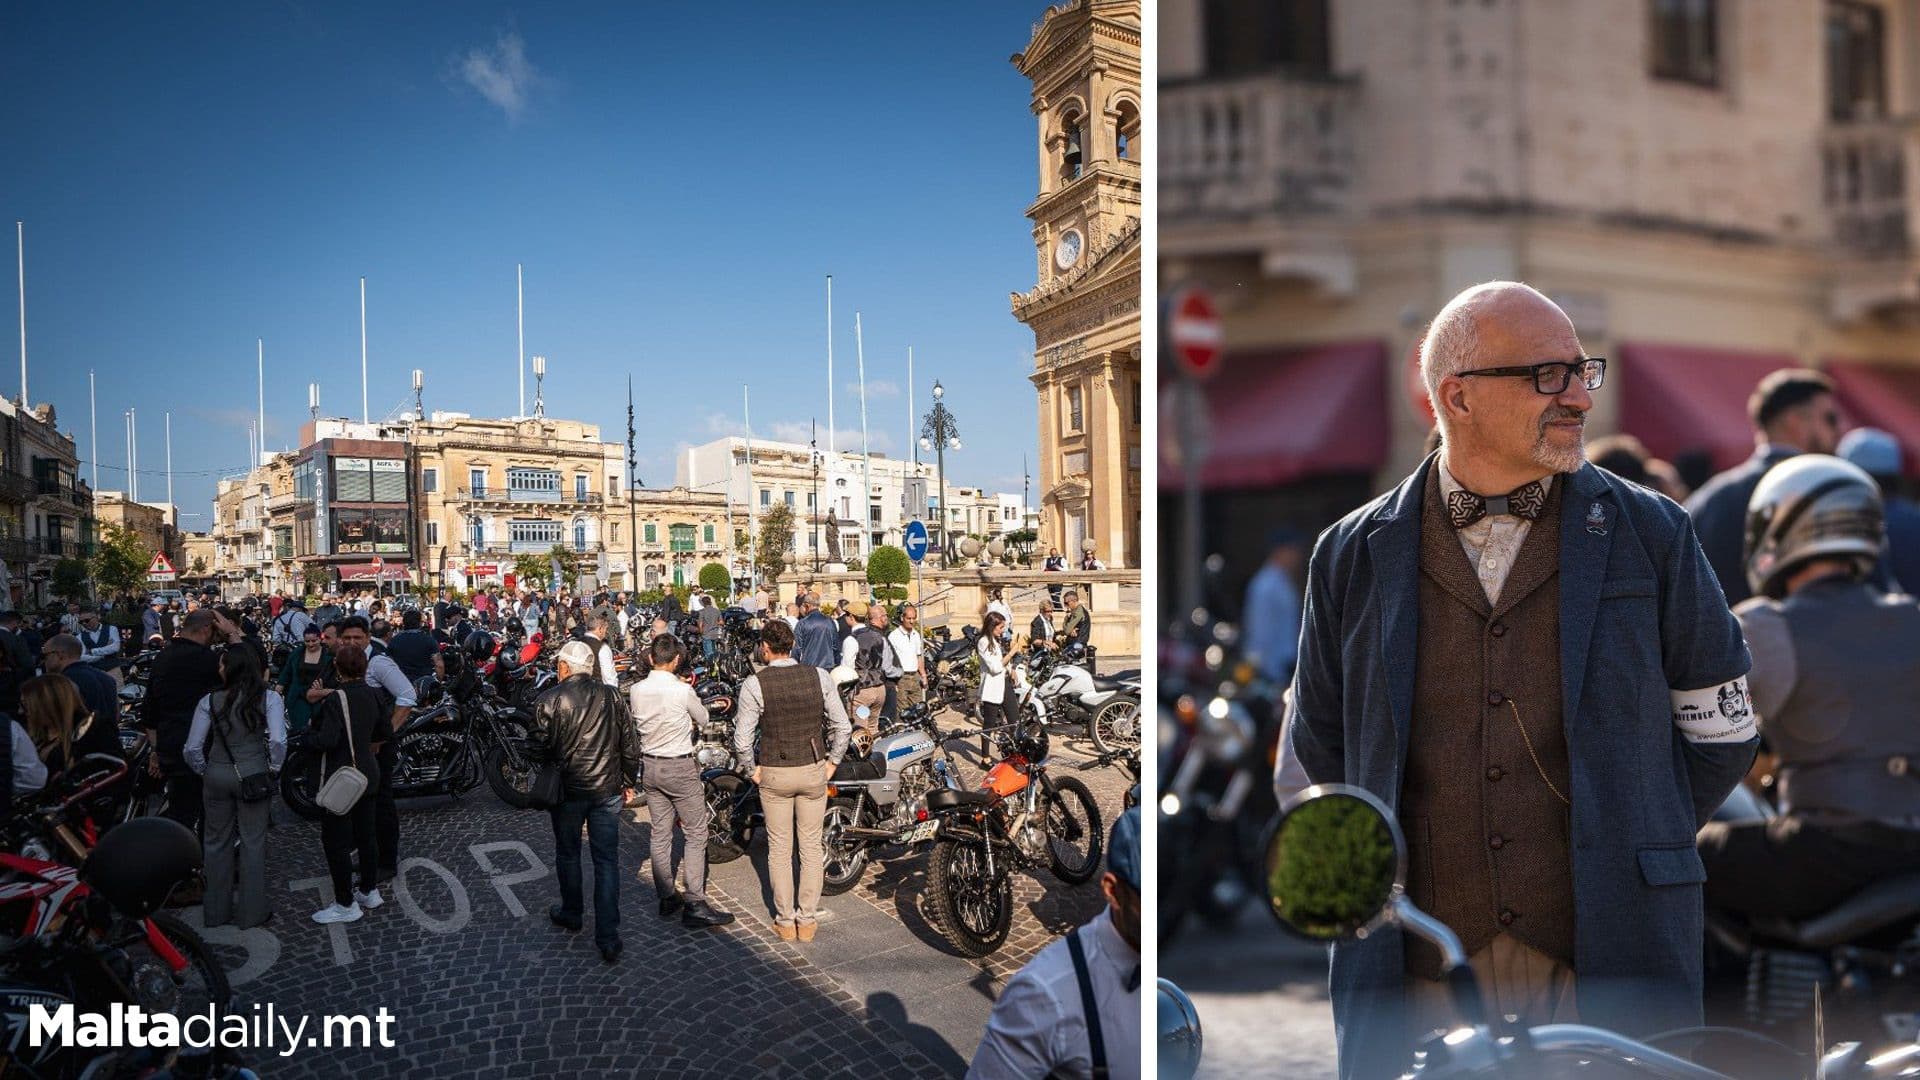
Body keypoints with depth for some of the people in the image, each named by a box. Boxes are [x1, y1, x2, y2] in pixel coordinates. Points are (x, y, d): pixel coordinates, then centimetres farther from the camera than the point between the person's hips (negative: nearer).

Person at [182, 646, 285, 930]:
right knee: (253, 842, 8)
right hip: (253, 774, -2)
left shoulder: (210, 701, -6)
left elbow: (193, 748, -6)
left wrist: (204, 771, 11)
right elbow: (278, 741, -19)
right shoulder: (268, 697, -9)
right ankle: (251, 911, 14)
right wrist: (274, 768, -3)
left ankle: (217, 909, 26)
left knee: (217, 841, 16)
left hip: (217, 775, 2)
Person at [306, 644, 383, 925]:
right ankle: (369, 892, 28)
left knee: (335, 841, 1)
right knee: (365, 835, 17)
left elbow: (327, 740, -26)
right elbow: (383, 723, 11)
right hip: (368, 773, 7)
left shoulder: (335, 699, -20)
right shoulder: (373, 694, 0)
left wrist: (310, 731, -8)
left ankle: (346, 904, 7)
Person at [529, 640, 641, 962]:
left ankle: (571, 913, 38)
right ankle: (608, 936, 2)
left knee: (568, 853, 20)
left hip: (568, 790, -2)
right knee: (607, 860, 5)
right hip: (608, 789, 2)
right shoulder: (611, 696, -1)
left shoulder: (550, 699, -11)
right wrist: (627, 779, 16)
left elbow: (537, 748, -11)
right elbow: (630, 743, 3)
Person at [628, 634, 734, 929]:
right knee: (696, 835, 1)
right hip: (680, 767, -6)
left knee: (660, 835, 13)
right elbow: (703, 718, -1)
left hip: (649, 766, 6)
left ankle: (666, 899, 20)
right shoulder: (682, 691, -18)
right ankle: (694, 905, -1)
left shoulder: (635, 690, -3)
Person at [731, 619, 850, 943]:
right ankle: (807, 920, 18)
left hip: (774, 774, -1)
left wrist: (753, 770, 2)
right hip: (814, 771, 2)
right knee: (812, 846, 13)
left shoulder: (755, 683, -12)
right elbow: (843, 726, -4)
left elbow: (742, 739, -13)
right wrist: (831, 763, 7)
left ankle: (785, 921, 20)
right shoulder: (819, 676, -6)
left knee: (779, 849, 12)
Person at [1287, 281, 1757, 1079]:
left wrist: (1625, 853, 8)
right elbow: (1319, 745, 10)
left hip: (1608, 959, 0)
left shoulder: (1650, 535, 2)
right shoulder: (1353, 557, 1)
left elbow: (1719, 728, 10)